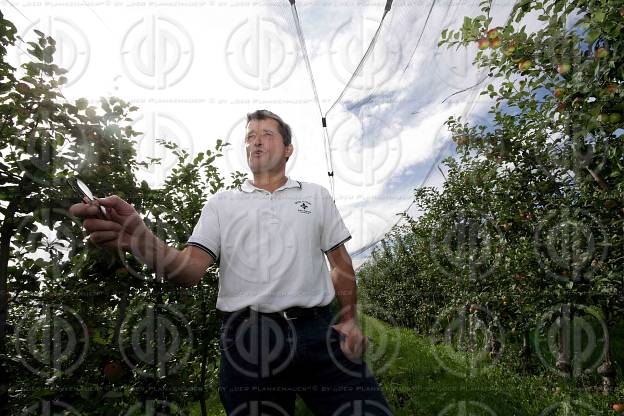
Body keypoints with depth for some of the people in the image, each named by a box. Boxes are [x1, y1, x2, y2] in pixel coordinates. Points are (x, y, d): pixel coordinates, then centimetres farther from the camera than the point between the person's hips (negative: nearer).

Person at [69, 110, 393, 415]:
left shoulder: (316, 196, 13)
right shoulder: (221, 203, 10)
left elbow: (340, 263, 13)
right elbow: (191, 270, -3)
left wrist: (349, 318, 1)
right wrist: (143, 241, -22)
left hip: (318, 331, 1)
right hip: (246, 337, 0)